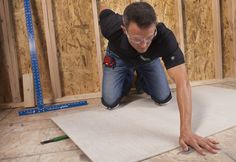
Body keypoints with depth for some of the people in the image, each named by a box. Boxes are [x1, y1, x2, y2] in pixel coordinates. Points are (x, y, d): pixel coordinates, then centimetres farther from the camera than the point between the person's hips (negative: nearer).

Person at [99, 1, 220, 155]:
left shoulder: (165, 37, -44)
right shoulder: (112, 27, -41)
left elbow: (182, 82, -51)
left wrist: (186, 131, -59)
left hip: (149, 60, 0)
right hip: (119, 58, 0)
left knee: (164, 98, -8)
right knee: (110, 102, -13)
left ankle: (142, 81, 25)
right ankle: (128, 81, 21)